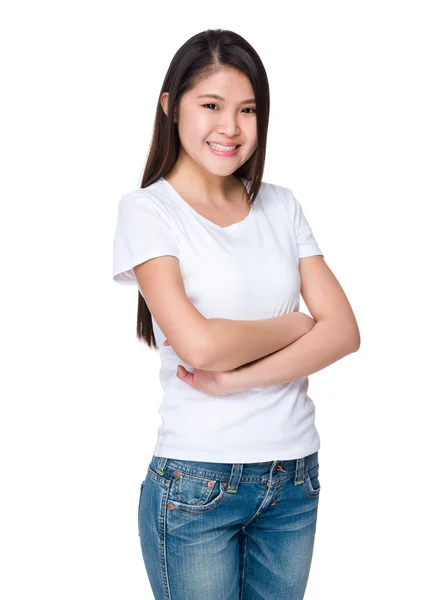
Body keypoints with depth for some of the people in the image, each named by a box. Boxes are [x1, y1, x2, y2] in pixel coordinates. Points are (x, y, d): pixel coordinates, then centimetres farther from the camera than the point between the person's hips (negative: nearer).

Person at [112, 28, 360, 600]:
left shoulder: (281, 206, 6)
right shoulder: (147, 210, -7)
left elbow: (343, 330, -3)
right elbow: (198, 343, -20)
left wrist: (238, 378, -15)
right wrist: (293, 325, -5)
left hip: (296, 473, 4)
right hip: (197, 483, -4)